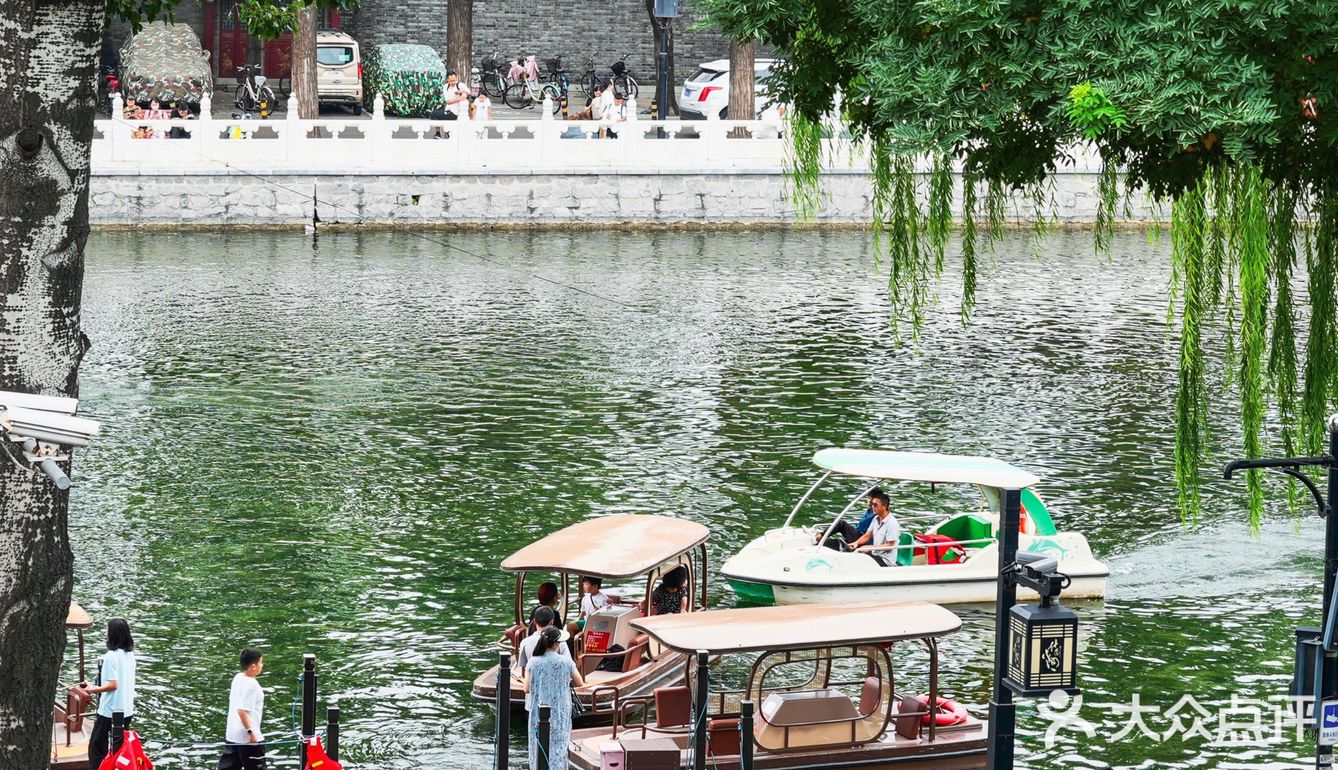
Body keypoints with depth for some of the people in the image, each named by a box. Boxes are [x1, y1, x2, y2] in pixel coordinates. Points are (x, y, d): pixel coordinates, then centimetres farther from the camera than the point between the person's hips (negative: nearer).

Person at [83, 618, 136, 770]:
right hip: (127, 710, 7)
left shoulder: (111, 656, -17)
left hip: (110, 711, -7)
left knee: (97, 746, 1)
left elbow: (113, 684, -22)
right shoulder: (130, 654, 5)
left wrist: (93, 689, -13)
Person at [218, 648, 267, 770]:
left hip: (232, 734, 9)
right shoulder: (251, 685, -20)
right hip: (247, 737, -9)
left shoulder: (238, 678, 6)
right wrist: (251, 732, -22)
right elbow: (242, 710, -25)